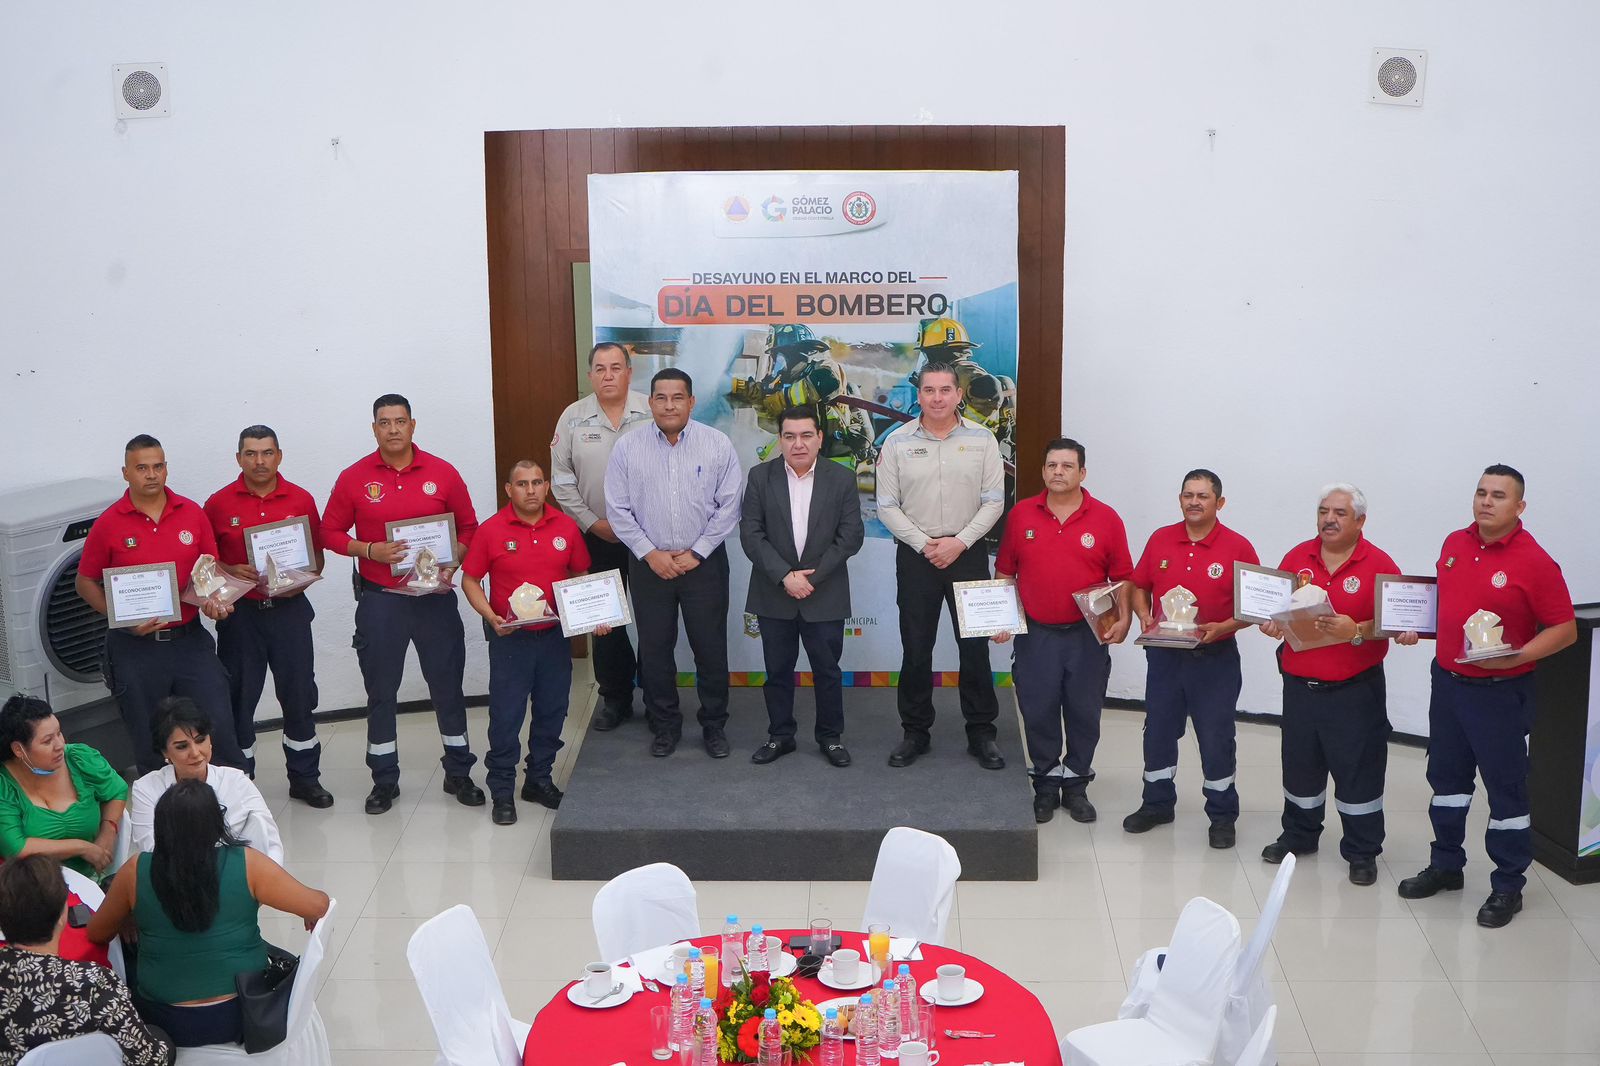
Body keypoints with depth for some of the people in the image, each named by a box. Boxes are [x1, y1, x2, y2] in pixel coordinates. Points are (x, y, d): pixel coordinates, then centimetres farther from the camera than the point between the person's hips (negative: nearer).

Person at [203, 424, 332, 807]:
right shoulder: (219, 503, -1)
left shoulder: (301, 500, 2)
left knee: (299, 694, 6)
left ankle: (305, 778, 19)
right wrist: (231, 572, -14)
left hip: (289, 609, 1)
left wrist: (301, 581, -10)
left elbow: (317, 557, 8)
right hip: (240, 612, -1)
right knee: (238, 698, 6)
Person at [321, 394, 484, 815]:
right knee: (380, 689, 8)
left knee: (447, 684, 8)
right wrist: (369, 551, -14)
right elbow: (330, 532, 2)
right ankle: (384, 779, 22)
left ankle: (458, 772, 23)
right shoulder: (353, 478, -3)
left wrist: (450, 566, -10)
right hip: (379, 601, 0)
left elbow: (468, 528, 5)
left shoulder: (442, 473, -2)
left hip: (434, 596, 0)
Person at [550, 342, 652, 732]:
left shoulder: (652, 413, -6)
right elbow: (562, 481, 2)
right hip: (597, 536, 2)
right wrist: (594, 523, -4)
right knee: (605, 620, 9)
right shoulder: (573, 417, 0)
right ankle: (615, 697, 22)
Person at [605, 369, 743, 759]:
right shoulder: (628, 447, -3)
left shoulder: (717, 444, -5)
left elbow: (729, 505, -5)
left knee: (711, 648, 5)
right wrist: (651, 554, -8)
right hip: (649, 564, 1)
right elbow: (618, 510, -1)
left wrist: (696, 554, -9)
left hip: (704, 562, -1)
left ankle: (714, 725, 22)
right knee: (654, 649, 9)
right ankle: (665, 725, 25)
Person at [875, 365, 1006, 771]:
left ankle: (981, 732, 16)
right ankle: (915, 732, 19)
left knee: (975, 645, 4)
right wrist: (924, 545, -10)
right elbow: (887, 506, -1)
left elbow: (993, 502, -2)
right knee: (916, 648, 6)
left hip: (968, 553, 0)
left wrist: (959, 542, -13)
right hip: (915, 554, 0)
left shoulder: (982, 440, 0)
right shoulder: (897, 442, -1)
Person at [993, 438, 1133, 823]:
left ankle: (1076, 786, 23)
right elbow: (1004, 571, 8)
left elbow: (1122, 577, 2)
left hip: (1087, 634, 0)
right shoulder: (1021, 514, 3)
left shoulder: (1105, 518, -1)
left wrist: (1123, 619, -10)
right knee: (1038, 714, 7)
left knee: (1084, 713, 8)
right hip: (1035, 633, 1)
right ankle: (1045, 787, 22)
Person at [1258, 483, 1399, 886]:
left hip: (1355, 690, -4)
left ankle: (1362, 852, 17)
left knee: (1358, 770, 4)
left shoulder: (1379, 565, -8)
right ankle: (1298, 835, 34)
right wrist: (1270, 624, -9)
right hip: (1299, 683, 4)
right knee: (1300, 766, 16)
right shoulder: (1297, 557, 4)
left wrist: (1357, 632, -28)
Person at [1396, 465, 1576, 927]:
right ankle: (1445, 865, 33)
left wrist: (1516, 656, -26)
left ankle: (1508, 886, 17)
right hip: (1447, 680, 6)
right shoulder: (1454, 543, 3)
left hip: (1500, 692, -6)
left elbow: (1565, 629, -14)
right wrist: (1417, 627, 1)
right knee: (1446, 776, 17)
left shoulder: (1534, 562, -16)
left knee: (1506, 787, 4)